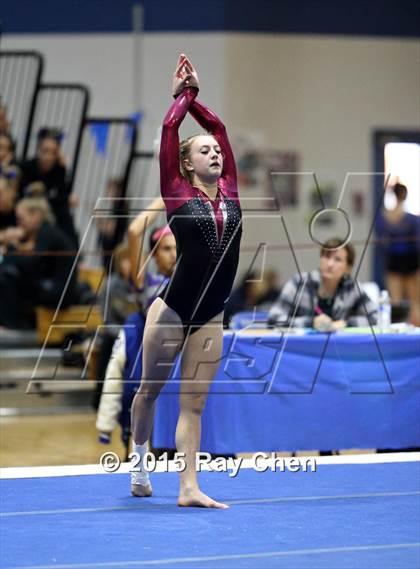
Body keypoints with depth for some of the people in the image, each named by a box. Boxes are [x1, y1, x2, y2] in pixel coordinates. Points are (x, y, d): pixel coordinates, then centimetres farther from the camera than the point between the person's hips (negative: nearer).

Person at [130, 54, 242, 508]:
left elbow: (216, 125, 13)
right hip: (172, 309, -4)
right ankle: (139, 462, 35)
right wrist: (182, 95, 8)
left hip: (210, 317, 4)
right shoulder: (178, 194, -4)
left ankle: (188, 488, -2)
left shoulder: (229, 190, 8)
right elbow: (169, 129, -6)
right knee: (150, 390, 13)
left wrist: (192, 95, 19)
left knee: (193, 404, 2)